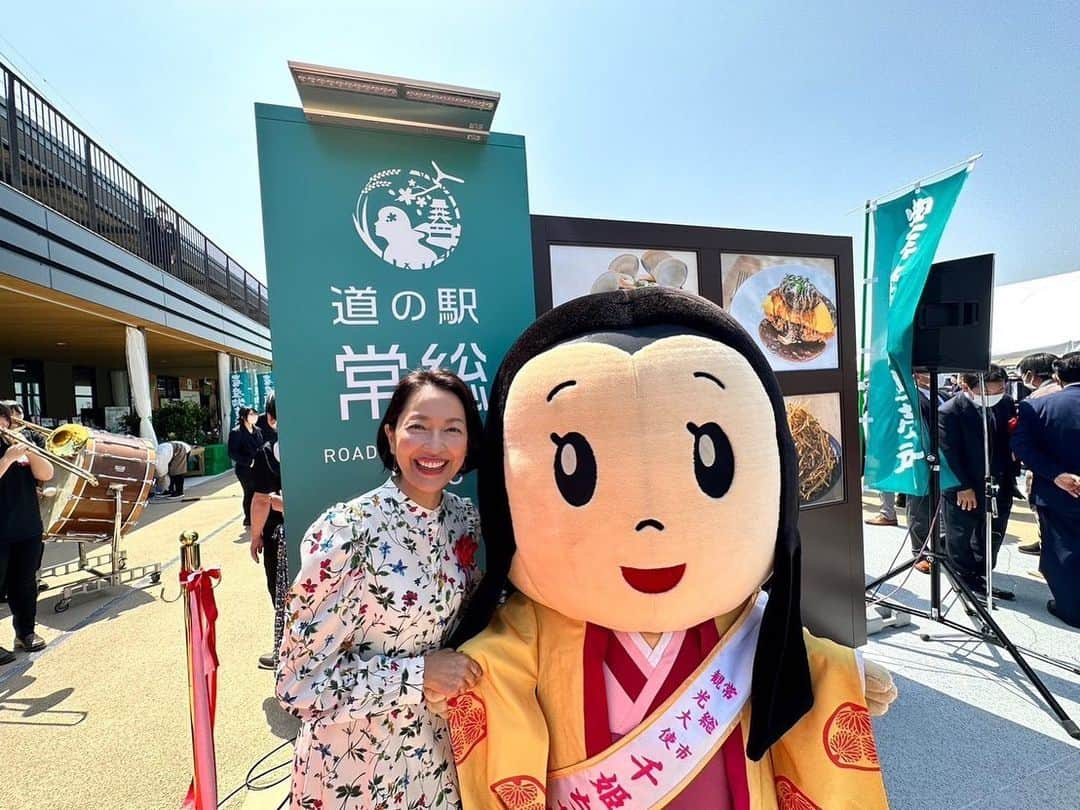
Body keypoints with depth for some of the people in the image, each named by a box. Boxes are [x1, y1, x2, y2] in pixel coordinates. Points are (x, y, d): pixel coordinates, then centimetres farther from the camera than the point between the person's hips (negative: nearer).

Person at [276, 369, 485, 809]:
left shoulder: (465, 518, -9)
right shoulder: (345, 530, -26)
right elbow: (296, 683, -20)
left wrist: (463, 668, -9)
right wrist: (417, 674, -24)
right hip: (355, 761, -4)